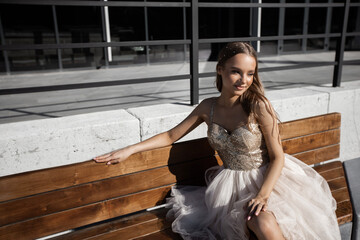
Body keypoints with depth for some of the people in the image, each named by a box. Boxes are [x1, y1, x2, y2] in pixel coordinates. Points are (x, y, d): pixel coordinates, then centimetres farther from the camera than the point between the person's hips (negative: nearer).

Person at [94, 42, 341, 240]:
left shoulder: (258, 106, -15)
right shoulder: (208, 107, -4)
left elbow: (277, 156, -11)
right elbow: (171, 135, 5)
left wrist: (263, 194, -25)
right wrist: (130, 150, 1)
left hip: (268, 178, -1)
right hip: (232, 182, 2)